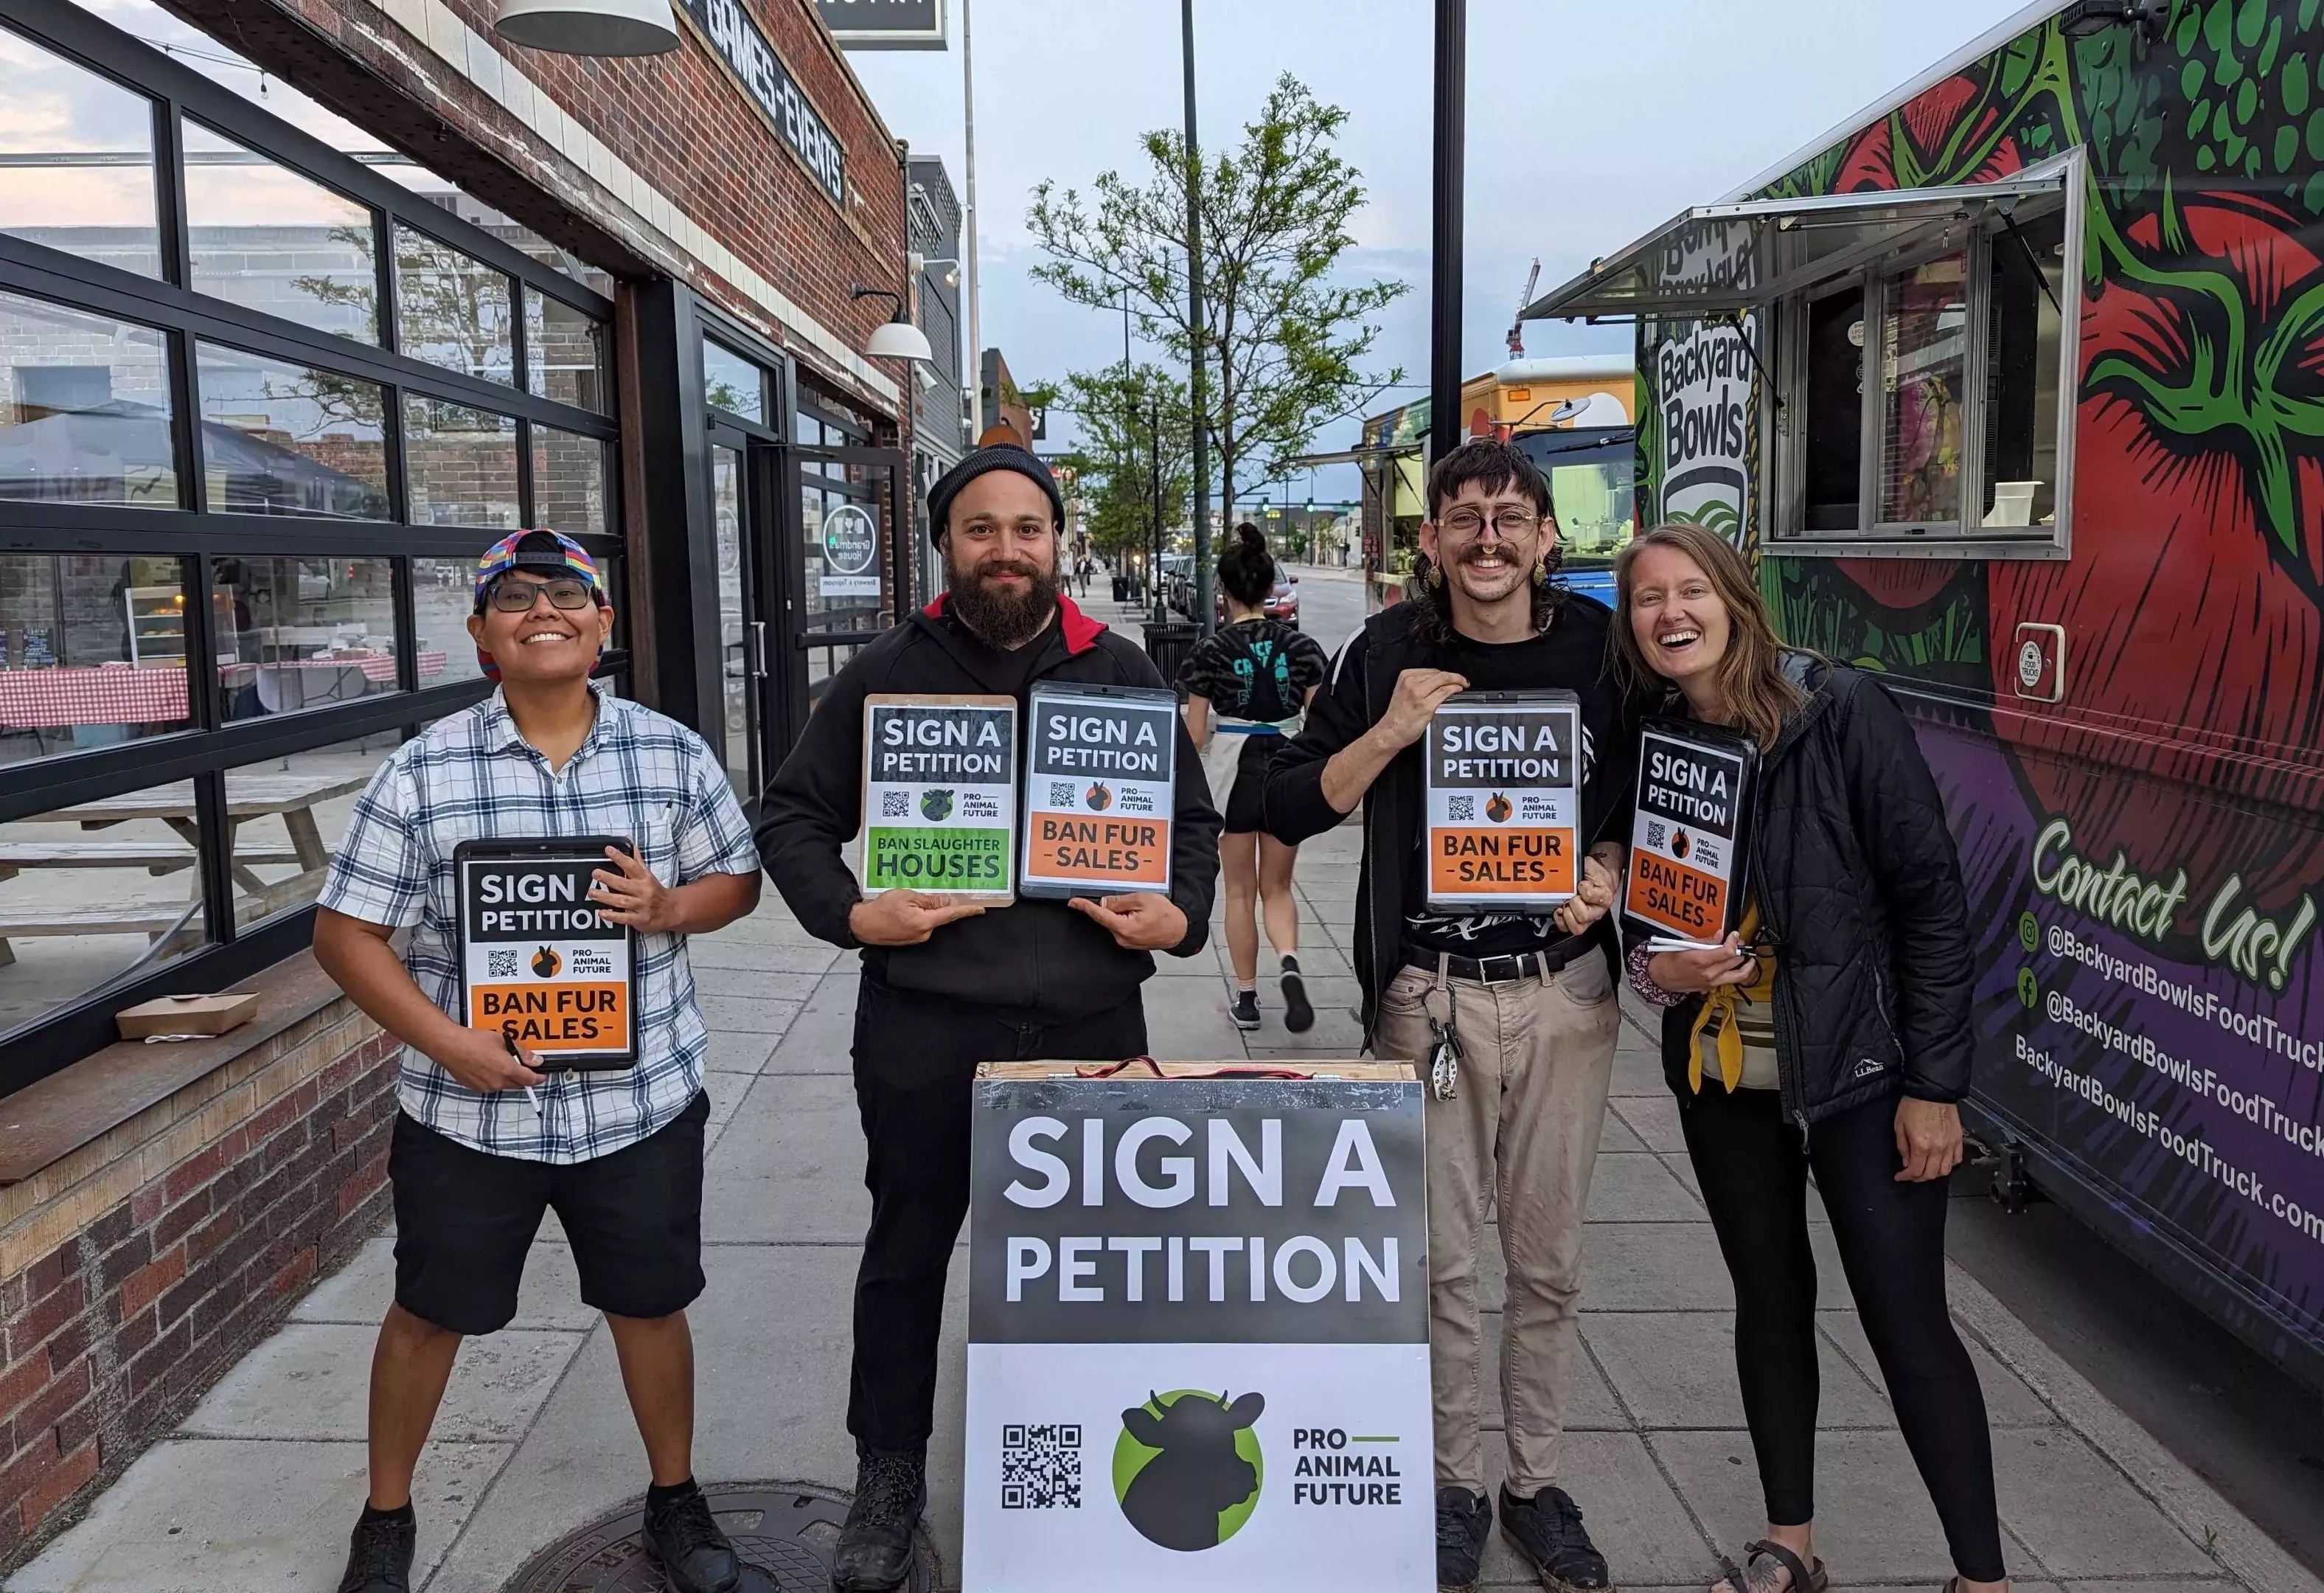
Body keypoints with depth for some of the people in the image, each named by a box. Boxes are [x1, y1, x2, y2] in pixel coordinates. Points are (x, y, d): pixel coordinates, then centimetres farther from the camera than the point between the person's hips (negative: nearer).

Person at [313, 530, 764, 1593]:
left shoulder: (671, 753, -2)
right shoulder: (422, 771, -7)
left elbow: (737, 880, 7)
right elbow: (345, 933, -4)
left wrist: (670, 907, -15)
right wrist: (446, 1042, -16)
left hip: (642, 1099, 1)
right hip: (469, 1106, 0)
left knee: (650, 1305, 15)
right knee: (428, 1313, 17)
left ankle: (675, 1502, 38)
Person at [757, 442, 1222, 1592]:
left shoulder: (1120, 673, 7)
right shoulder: (886, 673, 2)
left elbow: (1193, 819, 13)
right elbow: (792, 816, 6)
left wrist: (1181, 915, -5)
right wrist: (849, 912, -10)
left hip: (1090, 1023, 1)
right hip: (923, 1028, -1)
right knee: (907, 1253, 12)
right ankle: (888, 1479, 32)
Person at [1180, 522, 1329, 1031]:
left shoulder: (1213, 651, -8)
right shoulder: (1300, 646, -2)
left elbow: (1195, 732, -6)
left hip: (1233, 771, -2)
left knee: (1240, 891, 13)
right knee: (1277, 888, 16)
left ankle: (1246, 999, 18)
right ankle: (1290, 963, -12)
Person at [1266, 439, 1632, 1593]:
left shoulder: (1598, 645, 1)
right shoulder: (1389, 653, -2)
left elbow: (1644, 797, 12)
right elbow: (1286, 811, -3)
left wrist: (1607, 873, -8)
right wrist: (1390, 735, -16)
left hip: (1565, 992, 1)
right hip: (1429, 997, -1)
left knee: (1548, 1260, 13)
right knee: (1438, 1260, 7)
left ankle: (1537, 1483, 32)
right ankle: (1455, 1485, 27)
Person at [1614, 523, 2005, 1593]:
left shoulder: (1842, 713, -14)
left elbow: (1932, 896, -12)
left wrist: (1935, 1082, -13)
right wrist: (1656, 969, -11)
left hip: (1858, 1068, -5)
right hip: (1721, 1072, 5)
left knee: (1908, 1325, 0)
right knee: (1769, 1300, 16)